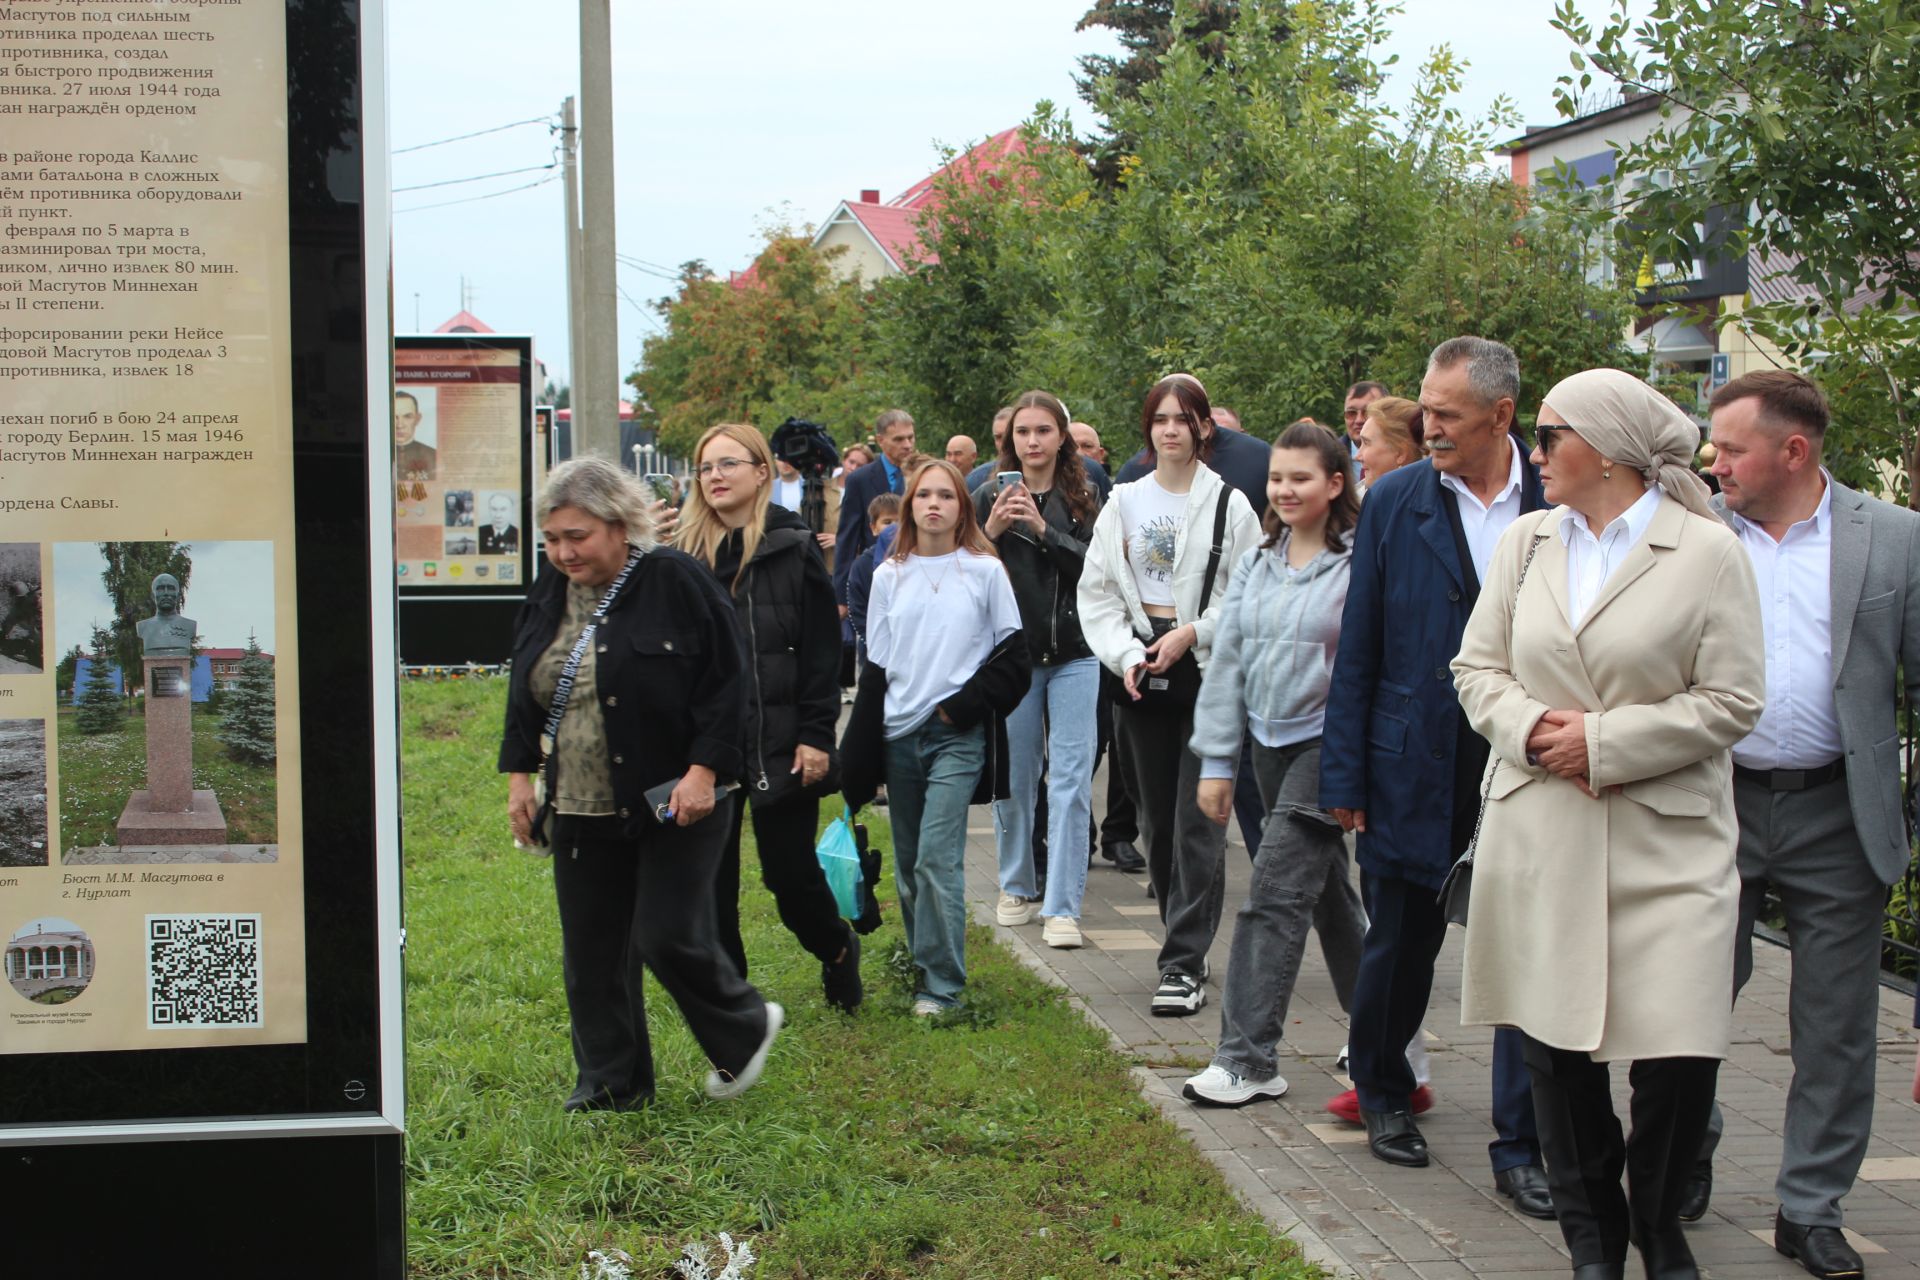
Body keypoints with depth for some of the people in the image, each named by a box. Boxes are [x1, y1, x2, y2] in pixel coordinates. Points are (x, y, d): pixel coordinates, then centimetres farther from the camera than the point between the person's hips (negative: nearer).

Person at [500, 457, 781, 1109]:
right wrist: (520, 773, 11)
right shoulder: (548, 597, 7)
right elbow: (523, 695, 18)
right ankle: (610, 1084, 22)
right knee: (592, 955, 8)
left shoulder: (676, 582, -11)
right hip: (580, 810, 6)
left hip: (676, 803, -6)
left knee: (668, 936, -8)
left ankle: (744, 1029, 19)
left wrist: (704, 769, -17)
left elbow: (726, 682, -11)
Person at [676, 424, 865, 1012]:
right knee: (710, 882, 5)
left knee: (790, 873, 2)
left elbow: (822, 650, -4)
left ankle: (837, 949, 32)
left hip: (778, 742, -3)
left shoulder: (793, 549, -2)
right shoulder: (685, 551, 7)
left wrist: (816, 736, -10)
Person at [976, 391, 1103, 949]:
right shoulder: (989, 499, 2)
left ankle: (1062, 907, -2)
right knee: (1013, 778, 8)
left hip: (1074, 656, 0)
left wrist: (1043, 530, -19)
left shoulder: (1084, 500, 3)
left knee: (1072, 781, -5)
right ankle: (1018, 887, 28)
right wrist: (990, 533, -16)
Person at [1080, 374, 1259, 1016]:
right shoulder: (1124, 504, 9)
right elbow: (1096, 592, 7)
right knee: (1157, 820, 9)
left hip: (1209, 674, -4)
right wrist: (1127, 654, -6)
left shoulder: (1230, 505, -1)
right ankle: (1189, 942, 22)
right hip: (1140, 676, 4)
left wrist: (1193, 632, -13)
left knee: (1197, 822, -8)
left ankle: (1184, 965, -7)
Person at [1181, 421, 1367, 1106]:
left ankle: (1249, 1061, -6)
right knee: (1328, 893, 16)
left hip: (1328, 742, -7)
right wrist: (1216, 761, 7)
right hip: (1271, 741, 7)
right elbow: (1227, 662, 9)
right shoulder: (1255, 565, 8)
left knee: (1276, 891, -11)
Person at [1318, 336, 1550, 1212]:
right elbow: (1359, 649, 1)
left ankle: (1520, 1147, 12)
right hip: (1415, 769, 1)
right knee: (1399, 944, 14)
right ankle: (1383, 1092, 37)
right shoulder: (1395, 502, -1)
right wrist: (1344, 776, -1)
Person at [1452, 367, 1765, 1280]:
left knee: (1680, 1055, -7)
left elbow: (1731, 701, -7)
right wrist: (1529, 727, -9)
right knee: (1557, 1046, 8)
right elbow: (1478, 667, 11)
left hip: (1665, 845, -4)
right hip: (1540, 835, 4)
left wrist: (1603, 742, -12)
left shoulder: (1708, 552, -5)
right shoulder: (1526, 541, 10)